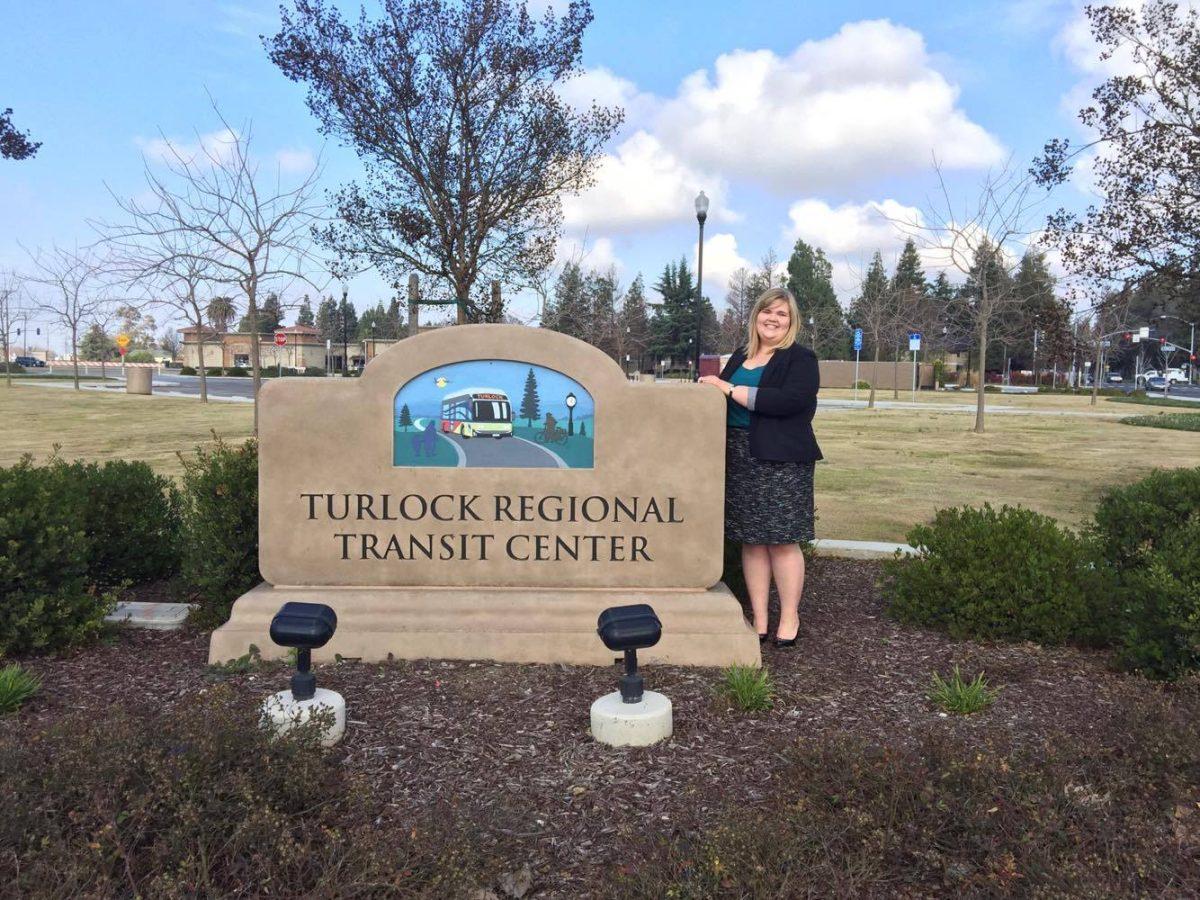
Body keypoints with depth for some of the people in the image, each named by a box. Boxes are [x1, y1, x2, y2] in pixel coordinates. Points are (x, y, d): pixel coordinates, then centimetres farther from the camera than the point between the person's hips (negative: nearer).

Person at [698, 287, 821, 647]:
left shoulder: (801, 359, -2)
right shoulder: (740, 357, 16)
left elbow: (788, 400, -19)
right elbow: (721, 400, 26)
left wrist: (730, 389, -17)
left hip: (781, 461, -5)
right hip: (740, 459, 5)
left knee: (782, 540, -2)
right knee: (750, 541, 7)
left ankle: (789, 618, 12)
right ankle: (759, 619, 15)